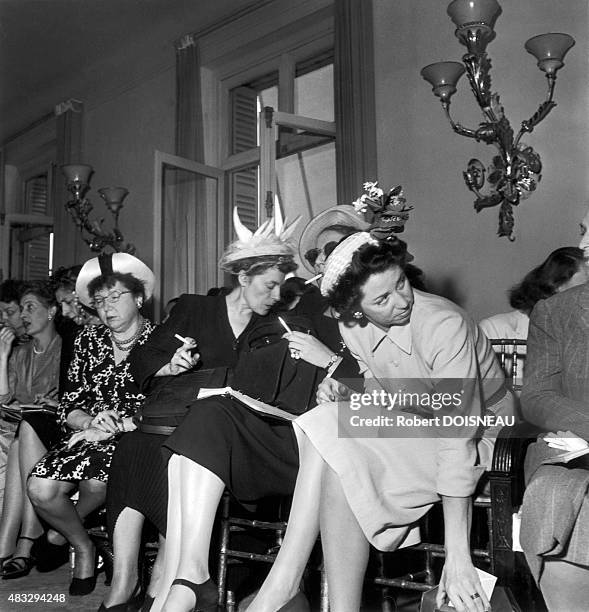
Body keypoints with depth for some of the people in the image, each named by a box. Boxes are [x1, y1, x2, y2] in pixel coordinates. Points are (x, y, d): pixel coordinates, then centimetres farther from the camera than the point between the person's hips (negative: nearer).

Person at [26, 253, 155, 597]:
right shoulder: (88, 340, 12)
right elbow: (69, 406, 10)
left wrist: (115, 426, -17)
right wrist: (91, 421, -12)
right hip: (89, 436, 5)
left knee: (96, 482, -33)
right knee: (40, 489, -20)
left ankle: (63, 528, 6)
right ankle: (83, 548, 10)